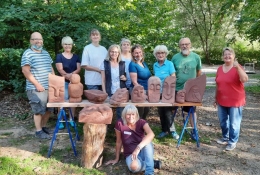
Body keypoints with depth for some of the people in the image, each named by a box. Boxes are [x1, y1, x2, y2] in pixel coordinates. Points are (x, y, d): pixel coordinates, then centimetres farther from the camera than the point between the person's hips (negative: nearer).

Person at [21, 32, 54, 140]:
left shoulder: (46, 53, 15)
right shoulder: (28, 54, -8)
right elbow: (25, 71, -15)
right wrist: (37, 84, -18)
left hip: (49, 87, 7)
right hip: (36, 89, -7)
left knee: (48, 109, 13)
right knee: (39, 110, 0)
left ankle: (43, 127, 30)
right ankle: (38, 131, 12)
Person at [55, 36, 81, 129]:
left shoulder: (76, 57, 12)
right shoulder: (59, 56, 3)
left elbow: (79, 69, 2)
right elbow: (60, 69, -9)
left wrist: (71, 74, -17)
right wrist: (68, 75, -25)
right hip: (63, 82, -3)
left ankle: (71, 119, 18)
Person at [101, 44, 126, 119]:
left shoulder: (122, 64, 8)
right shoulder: (105, 63, 3)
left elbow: (126, 77, 19)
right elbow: (103, 80, 1)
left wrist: (124, 78, -5)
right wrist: (104, 92, -7)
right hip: (109, 92, -2)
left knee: (120, 112, 4)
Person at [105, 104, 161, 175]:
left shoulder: (141, 122, -14)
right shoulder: (120, 123, -15)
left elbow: (151, 134, -34)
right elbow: (119, 142, -3)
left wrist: (138, 147, -46)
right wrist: (117, 159, 5)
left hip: (144, 151, 1)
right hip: (130, 154, -1)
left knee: (148, 142, -34)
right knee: (134, 166, -36)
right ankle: (153, 163, -8)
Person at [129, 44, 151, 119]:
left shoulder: (144, 63, 11)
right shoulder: (133, 64, -11)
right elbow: (134, 82, -16)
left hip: (146, 91, 8)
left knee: (146, 110, 16)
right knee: (140, 113, -1)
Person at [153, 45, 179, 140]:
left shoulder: (169, 64, -7)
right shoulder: (155, 65, 7)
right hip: (158, 92, 5)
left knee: (168, 111, -6)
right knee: (161, 112, 10)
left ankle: (172, 130, 7)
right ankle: (164, 130, 22)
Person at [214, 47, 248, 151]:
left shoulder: (237, 68, -10)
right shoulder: (220, 69, 6)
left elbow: (245, 80, -27)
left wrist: (237, 67, -35)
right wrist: (216, 98, 14)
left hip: (235, 101, -5)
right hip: (222, 101, 5)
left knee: (234, 123, 4)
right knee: (223, 122, 16)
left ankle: (232, 141, 19)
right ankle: (225, 138, 35)